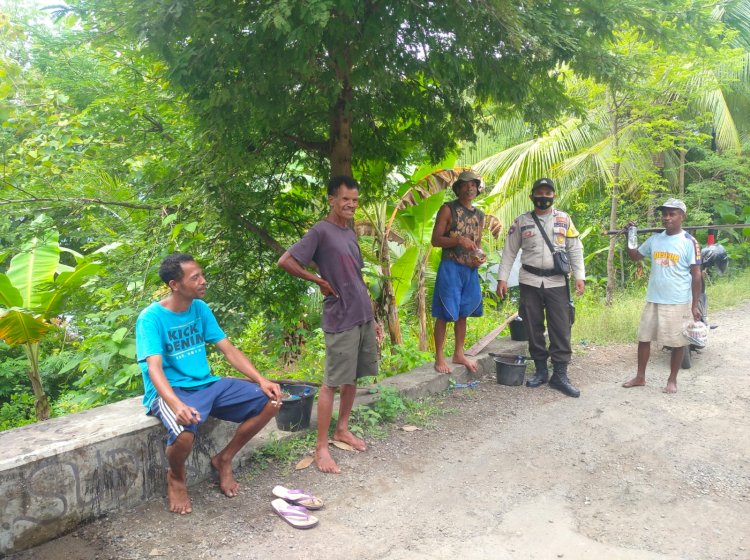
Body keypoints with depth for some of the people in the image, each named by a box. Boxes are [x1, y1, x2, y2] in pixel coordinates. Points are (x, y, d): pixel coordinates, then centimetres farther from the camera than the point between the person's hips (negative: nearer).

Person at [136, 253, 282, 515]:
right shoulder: (151, 317, -13)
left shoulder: (200, 309, 5)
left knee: (269, 401, -8)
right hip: (169, 392, -6)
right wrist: (177, 404, -44)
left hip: (207, 384, 6)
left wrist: (261, 380, -10)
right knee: (184, 433, -38)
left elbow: (229, 350, 5)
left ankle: (224, 459, 11)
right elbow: (154, 368, -25)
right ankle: (176, 478, 0)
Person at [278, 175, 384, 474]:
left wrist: (373, 318, 17)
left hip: (363, 317, 8)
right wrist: (319, 281, -12)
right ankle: (321, 446, 8)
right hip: (341, 321, -8)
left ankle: (342, 429, 32)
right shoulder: (321, 231, -11)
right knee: (332, 382, -2)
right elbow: (285, 261, -19)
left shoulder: (350, 233, 14)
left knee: (352, 378, 16)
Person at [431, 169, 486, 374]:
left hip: (471, 269, 6)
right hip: (450, 267, -6)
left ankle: (459, 354, 23)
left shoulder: (479, 215, 13)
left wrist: (481, 255, 0)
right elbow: (435, 240, -10)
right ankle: (439, 357, 6)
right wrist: (459, 240, -22)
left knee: (463, 313, 13)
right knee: (445, 314, -3)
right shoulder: (448, 209, -5)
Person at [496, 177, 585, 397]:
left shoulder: (564, 219, 6)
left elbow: (575, 249, 5)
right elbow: (509, 251, 5)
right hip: (530, 282, 1)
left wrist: (579, 276, -5)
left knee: (561, 329, -2)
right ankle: (540, 370, 20)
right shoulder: (521, 221, 5)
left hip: (557, 282, 0)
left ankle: (560, 375, 5)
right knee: (534, 328, 7)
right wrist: (502, 278, -2)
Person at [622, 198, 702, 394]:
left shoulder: (689, 242, -8)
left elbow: (696, 275, -8)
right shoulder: (655, 239, 5)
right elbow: (635, 256, 18)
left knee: (677, 343, 6)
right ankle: (640, 377, 23)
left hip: (678, 303, -5)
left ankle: (672, 380, 21)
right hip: (653, 300, 5)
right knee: (643, 337, 10)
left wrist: (695, 305, -10)